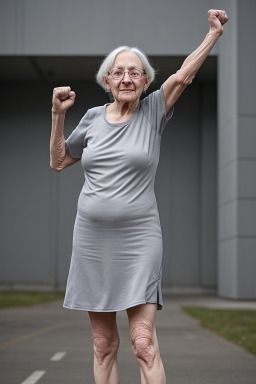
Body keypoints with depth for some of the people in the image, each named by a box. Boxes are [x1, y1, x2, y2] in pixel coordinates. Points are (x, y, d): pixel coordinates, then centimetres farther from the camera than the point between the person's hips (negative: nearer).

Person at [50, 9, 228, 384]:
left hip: (137, 240, -3)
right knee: (104, 345, 8)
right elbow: (58, 161, 18)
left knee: (144, 344, -12)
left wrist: (215, 32, -11)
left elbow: (183, 75, -10)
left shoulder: (153, 111, 3)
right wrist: (58, 115, 8)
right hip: (91, 239, 3)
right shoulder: (93, 117, 9)